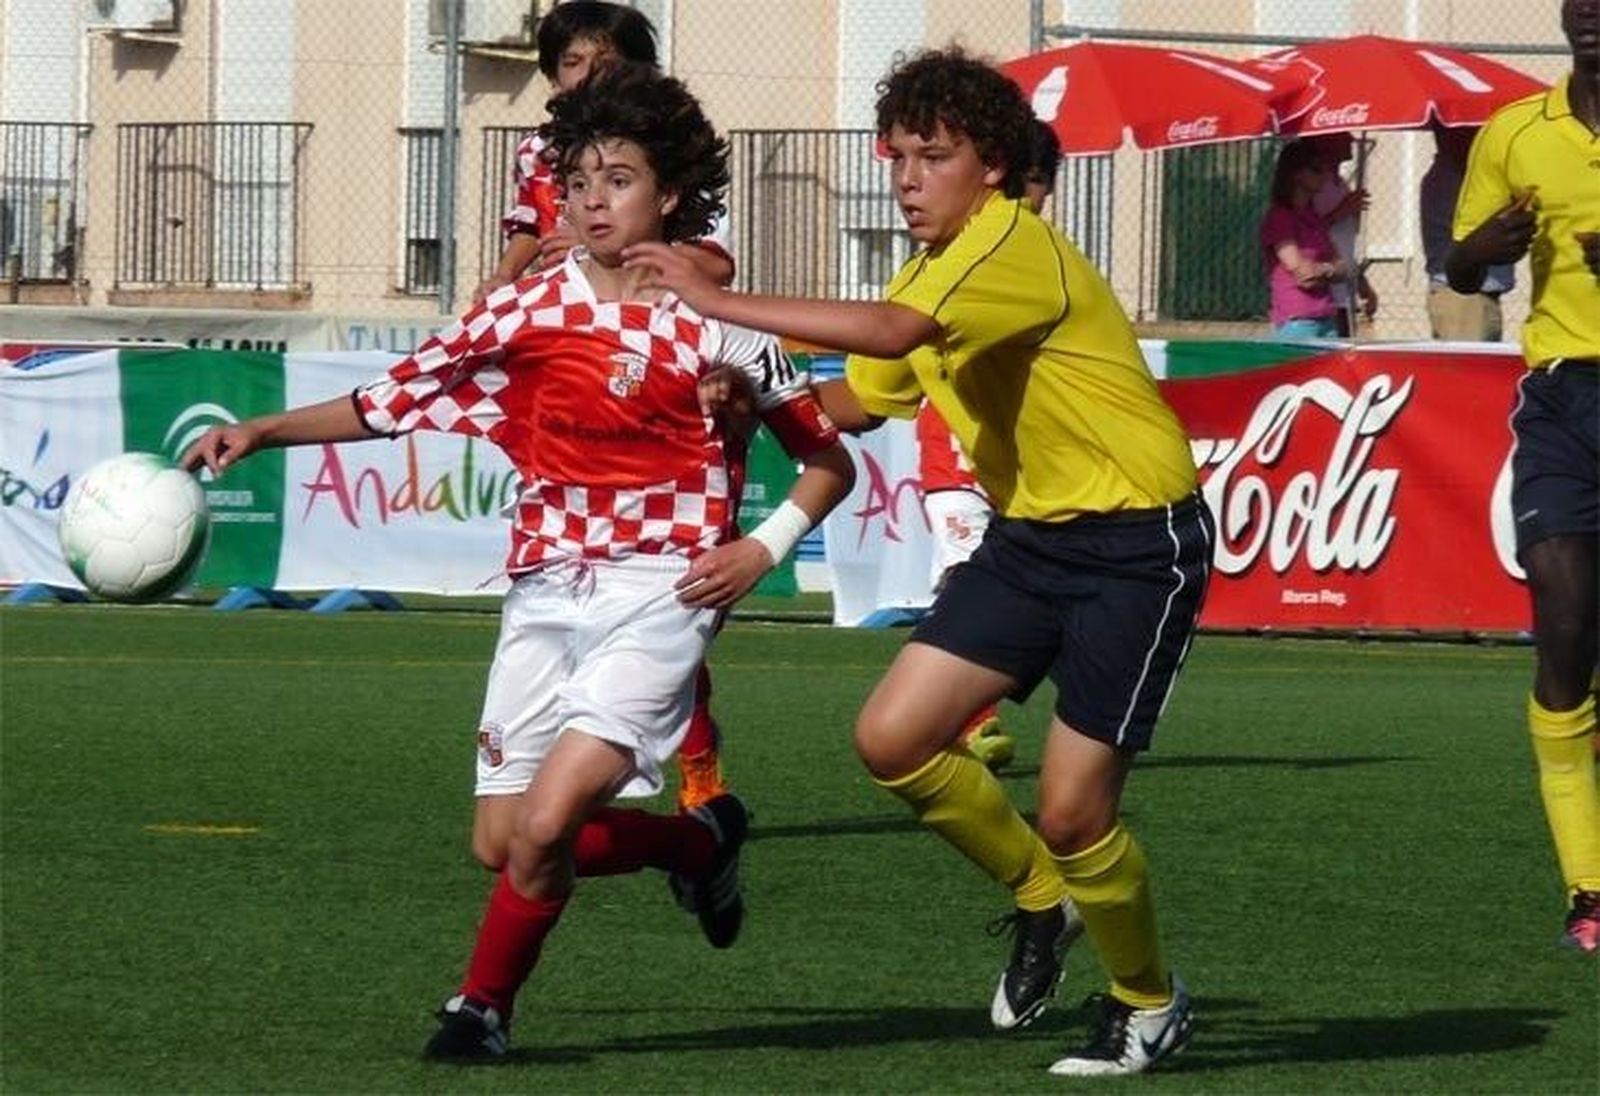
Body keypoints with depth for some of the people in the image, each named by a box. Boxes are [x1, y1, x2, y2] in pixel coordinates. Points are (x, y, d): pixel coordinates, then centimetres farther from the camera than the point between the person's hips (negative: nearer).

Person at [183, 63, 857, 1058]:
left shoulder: (714, 324, -2)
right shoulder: (528, 312, 6)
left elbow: (831, 459, 6)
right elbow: (393, 403, 9)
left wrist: (762, 550, -7)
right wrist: (264, 432, -2)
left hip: (657, 596, -5)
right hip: (545, 595, 5)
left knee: (545, 824, -19)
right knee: (501, 841, 2)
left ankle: (486, 1003, 5)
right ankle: (699, 843, 28)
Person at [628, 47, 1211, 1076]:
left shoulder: (1018, 247, -21)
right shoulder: (932, 277, 9)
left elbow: (888, 332, -36)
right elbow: (857, 400, 20)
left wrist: (720, 302, -32)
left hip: (1137, 543, -9)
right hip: (1031, 535, 9)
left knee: (1071, 808, -9)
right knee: (893, 738, -3)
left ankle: (1150, 1004, 17)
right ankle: (1041, 897, 22)